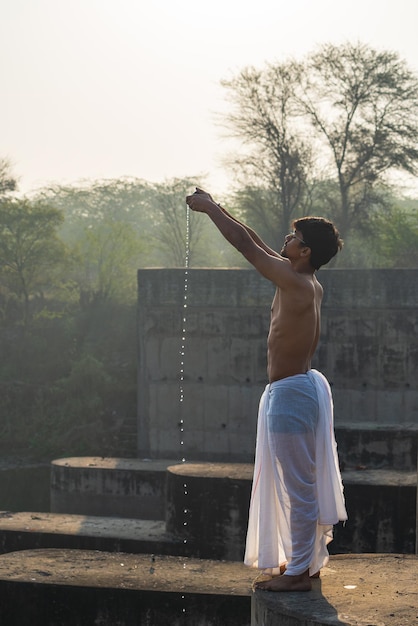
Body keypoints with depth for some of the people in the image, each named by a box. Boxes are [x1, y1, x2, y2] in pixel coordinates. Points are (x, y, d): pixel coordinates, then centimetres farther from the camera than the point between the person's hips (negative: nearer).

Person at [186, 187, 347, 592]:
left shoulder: (295, 282, -19)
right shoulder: (306, 282, 7)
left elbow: (246, 244, -16)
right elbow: (255, 243, 17)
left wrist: (209, 208, -4)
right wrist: (215, 208, 19)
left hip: (290, 393, -10)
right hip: (301, 387, 10)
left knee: (298, 484, -3)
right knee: (301, 482, 17)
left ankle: (297, 572, 3)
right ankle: (307, 560, 27)